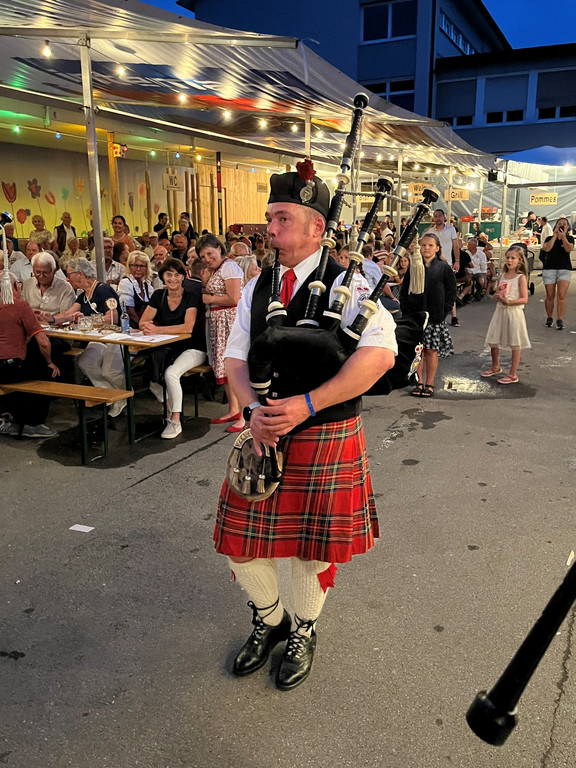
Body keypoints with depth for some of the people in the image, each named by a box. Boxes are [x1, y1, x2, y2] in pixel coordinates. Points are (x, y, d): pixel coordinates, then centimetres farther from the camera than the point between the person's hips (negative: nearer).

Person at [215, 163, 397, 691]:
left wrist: (307, 404, -28)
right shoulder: (256, 289, 7)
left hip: (326, 440, -4)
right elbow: (236, 358, 7)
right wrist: (255, 408, -14)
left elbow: (381, 354, -23)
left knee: (313, 545, 10)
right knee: (241, 542, 9)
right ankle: (269, 620, 41)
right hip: (264, 435, 5)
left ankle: (304, 632, 40)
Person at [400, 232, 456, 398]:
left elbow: (451, 293, 2)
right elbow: (404, 291, 11)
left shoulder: (444, 268, 2)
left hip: (435, 316, -2)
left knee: (431, 350, 2)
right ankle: (419, 382, 14)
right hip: (415, 315, 2)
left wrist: (443, 312, -6)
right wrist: (406, 310, 0)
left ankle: (429, 383, 13)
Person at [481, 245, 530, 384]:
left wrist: (509, 301, -25)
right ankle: (495, 367, 34)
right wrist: (496, 296, -2)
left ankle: (513, 375, 9)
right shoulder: (503, 275, 11)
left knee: (515, 344, 2)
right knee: (492, 341, 11)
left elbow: (524, 299, -13)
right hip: (500, 310, 7)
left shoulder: (521, 277, -7)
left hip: (514, 312, -7)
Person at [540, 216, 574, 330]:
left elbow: (569, 249, -10)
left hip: (565, 269, -1)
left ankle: (560, 320, -11)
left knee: (561, 295, -13)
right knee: (550, 296, 2)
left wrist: (563, 237, -16)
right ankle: (549, 318, 16)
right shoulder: (549, 238, 12)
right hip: (549, 269, 1)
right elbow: (547, 248, -9)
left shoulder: (570, 239, 10)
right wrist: (555, 236, -8)